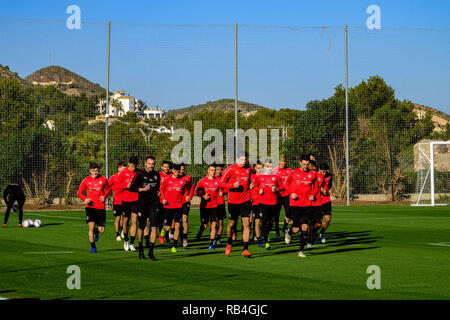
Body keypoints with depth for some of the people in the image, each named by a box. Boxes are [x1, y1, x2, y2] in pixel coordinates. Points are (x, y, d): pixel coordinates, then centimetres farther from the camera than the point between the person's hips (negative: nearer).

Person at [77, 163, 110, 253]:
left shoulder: (103, 179, 2)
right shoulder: (86, 180, 0)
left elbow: (108, 189, 17)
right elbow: (79, 192, 7)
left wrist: (104, 196, -3)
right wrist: (84, 199, -13)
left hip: (100, 207, 1)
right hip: (90, 207, -1)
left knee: (101, 230, 2)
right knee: (91, 227, -11)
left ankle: (96, 231, 39)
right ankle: (93, 247, 4)